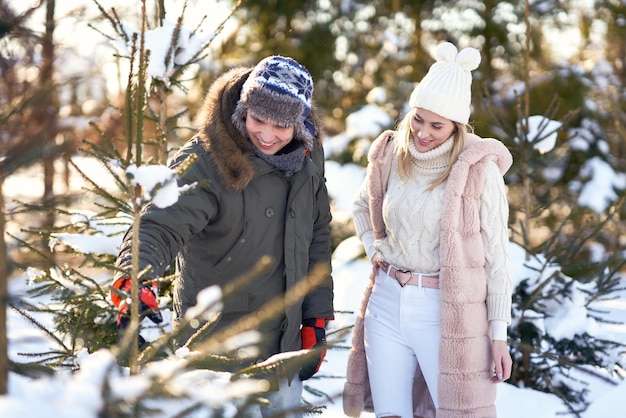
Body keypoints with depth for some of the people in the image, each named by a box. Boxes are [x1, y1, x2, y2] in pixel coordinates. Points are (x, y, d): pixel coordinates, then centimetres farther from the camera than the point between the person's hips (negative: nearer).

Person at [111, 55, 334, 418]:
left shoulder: (308, 156, -2)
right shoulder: (204, 162, -22)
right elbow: (160, 227, -34)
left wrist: (317, 318, 8)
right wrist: (134, 282, -54)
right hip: (216, 351, -6)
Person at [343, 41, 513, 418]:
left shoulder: (479, 171, -10)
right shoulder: (391, 156, 4)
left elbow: (496, 257, -7)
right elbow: (362, 208, 25)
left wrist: (499, 334, -7)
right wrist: (374, 249, 7)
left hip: (446, 313, -4)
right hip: (386, 303, 4)